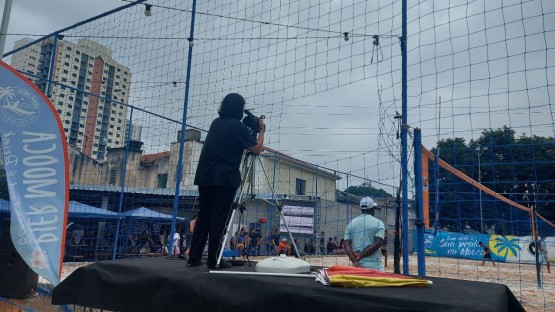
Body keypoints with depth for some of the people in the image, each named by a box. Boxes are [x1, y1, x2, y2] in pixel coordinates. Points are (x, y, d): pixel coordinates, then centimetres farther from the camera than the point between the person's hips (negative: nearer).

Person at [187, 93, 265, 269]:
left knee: (203, 216, 10)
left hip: (205, 176, 7)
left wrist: (249, 130, 28)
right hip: (225, 178, -6)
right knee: (219, 219, -2)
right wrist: (261, 129, 10)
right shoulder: (238, 126, -4)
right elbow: (257, 149, -3)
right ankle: (214, 260, 0)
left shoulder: (216, 123, 17)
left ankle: (193, 258, 10)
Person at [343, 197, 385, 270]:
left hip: (357, 266, 4)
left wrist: (355, 262, -11)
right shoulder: (378, 223, -1)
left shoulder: (351, 224, 10)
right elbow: (377, 244, -13)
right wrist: (361, 256, -9)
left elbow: (346, 245, -1)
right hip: (374, 266, -4)